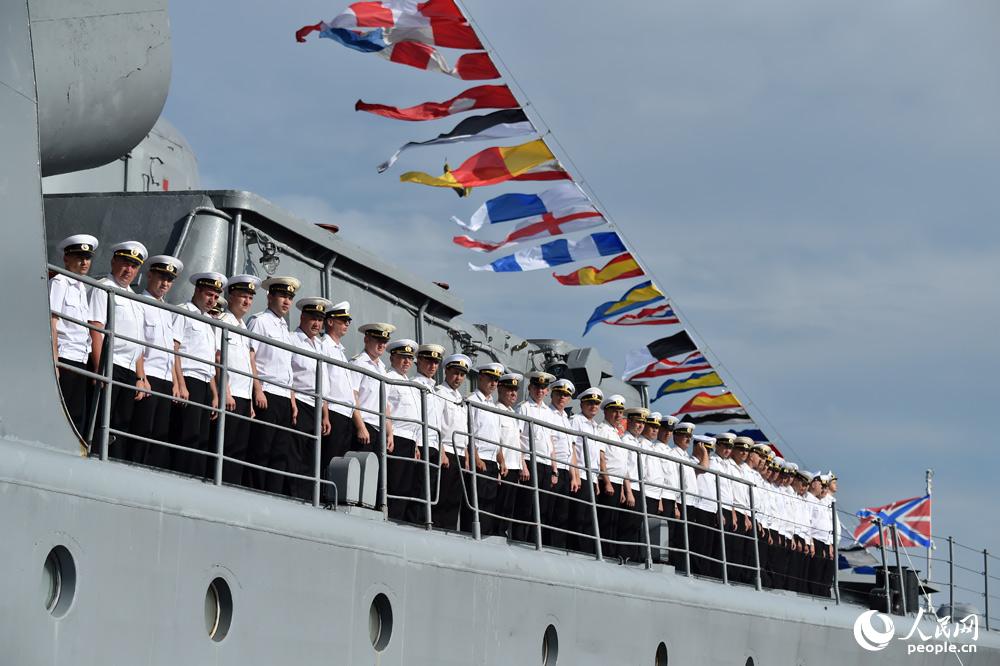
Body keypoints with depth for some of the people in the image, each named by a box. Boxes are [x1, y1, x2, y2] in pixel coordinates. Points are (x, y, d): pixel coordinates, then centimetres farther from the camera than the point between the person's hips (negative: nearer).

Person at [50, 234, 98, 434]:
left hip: (80, 361, 8)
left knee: (78, 421, 5)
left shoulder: (82, 288, 19)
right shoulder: (59, 282, -4)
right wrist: (54, 363, -17)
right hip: (64, 358, -8)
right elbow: (51, 324, -10)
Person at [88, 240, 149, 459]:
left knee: (121, 428, 3)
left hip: (129, 371, 8)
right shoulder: (103, 289, 0)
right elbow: (96, 331, -10)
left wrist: (141, 377, 18)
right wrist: (99, 371, -18)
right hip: (109, 365, -8)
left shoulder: (133, 298, 24)